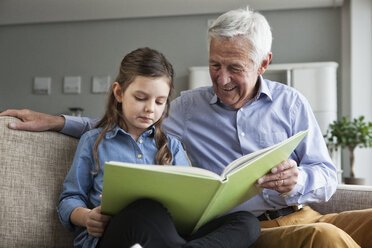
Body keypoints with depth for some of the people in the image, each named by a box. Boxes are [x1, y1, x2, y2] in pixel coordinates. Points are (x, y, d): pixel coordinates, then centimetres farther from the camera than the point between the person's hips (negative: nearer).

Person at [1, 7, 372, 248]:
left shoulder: (290, 103, 12)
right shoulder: (189, 106, 12)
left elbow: (327, 176, 8)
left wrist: (298, 180, -17)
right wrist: (57, 122, 10)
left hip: (299, 215, 3)